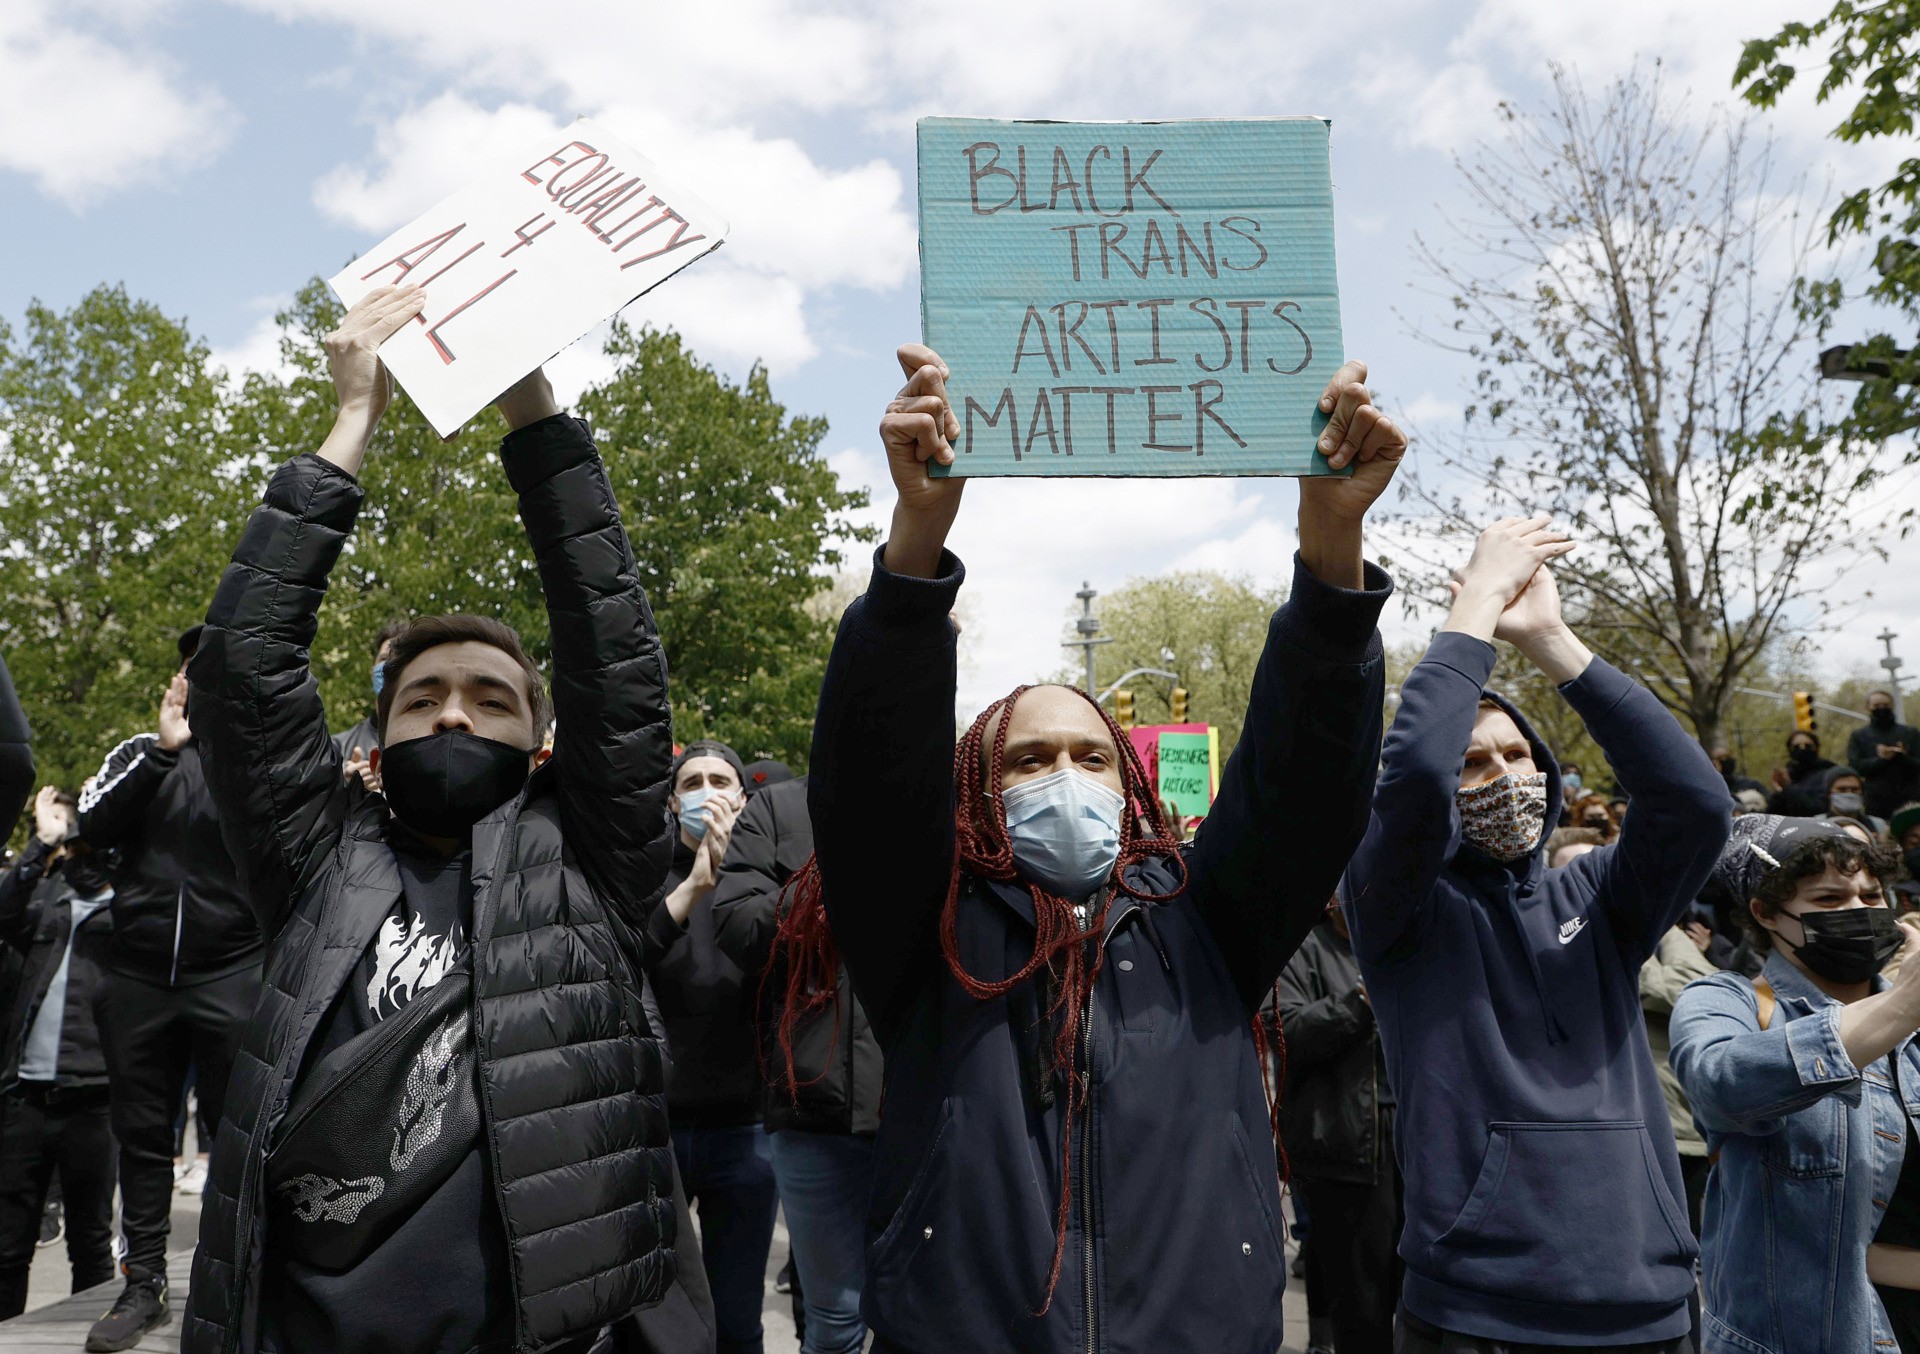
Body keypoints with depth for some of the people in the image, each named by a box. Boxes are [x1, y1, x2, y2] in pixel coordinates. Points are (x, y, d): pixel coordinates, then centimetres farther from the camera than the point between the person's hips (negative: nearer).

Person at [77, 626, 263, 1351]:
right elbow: (93, 824, -4)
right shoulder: (140, 752, 12)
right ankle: (143, 1285, 21)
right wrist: (162, 750, -12)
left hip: (230, 971, -3)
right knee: (142, 1133, 10)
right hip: (139, 972, 3)